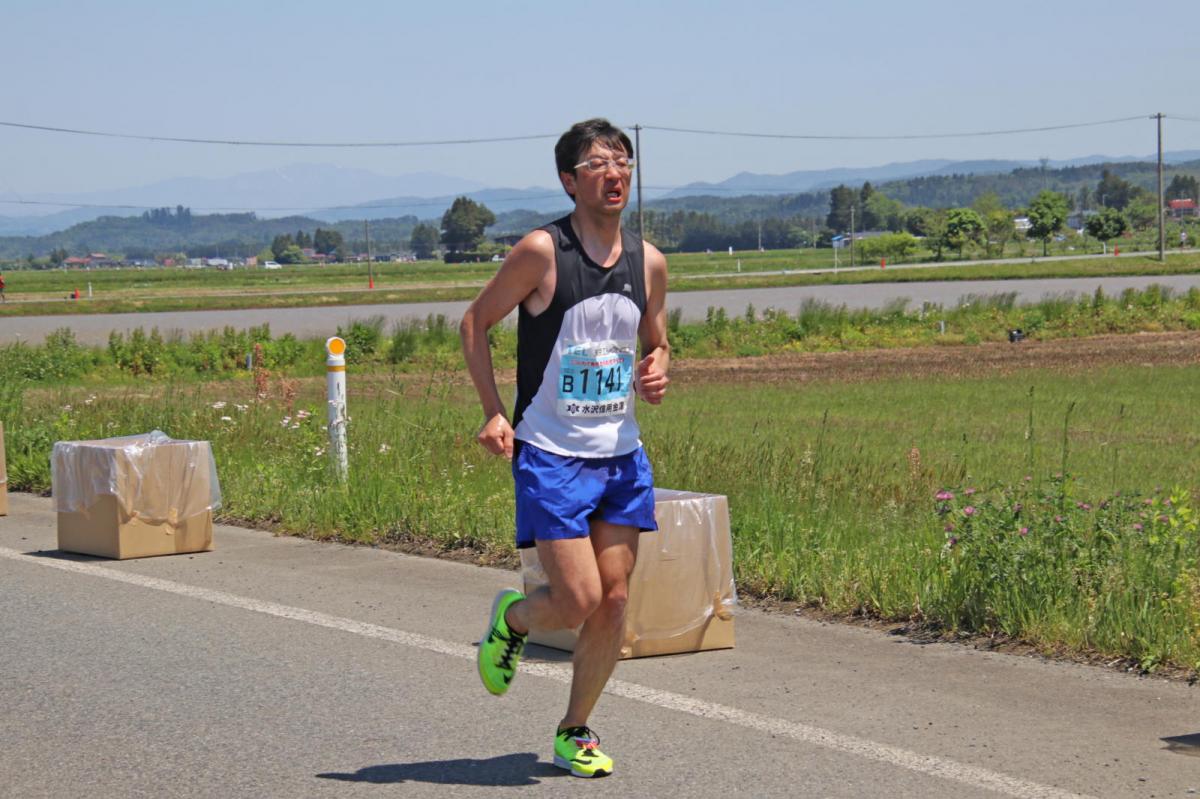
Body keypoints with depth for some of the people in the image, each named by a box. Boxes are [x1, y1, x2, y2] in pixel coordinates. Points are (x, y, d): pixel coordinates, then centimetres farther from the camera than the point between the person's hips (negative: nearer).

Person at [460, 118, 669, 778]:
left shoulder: (648, 261, 5)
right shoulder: (542, 251, -11)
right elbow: (475, 323, -1)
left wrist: (657, 372, -4)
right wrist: (493, 413, -9)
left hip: (622, 454, 5)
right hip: (550, 455, -5)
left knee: (614, 600, 2)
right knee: (578, 599, -10)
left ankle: (574, 733, 19)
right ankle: (511, 619, 25)